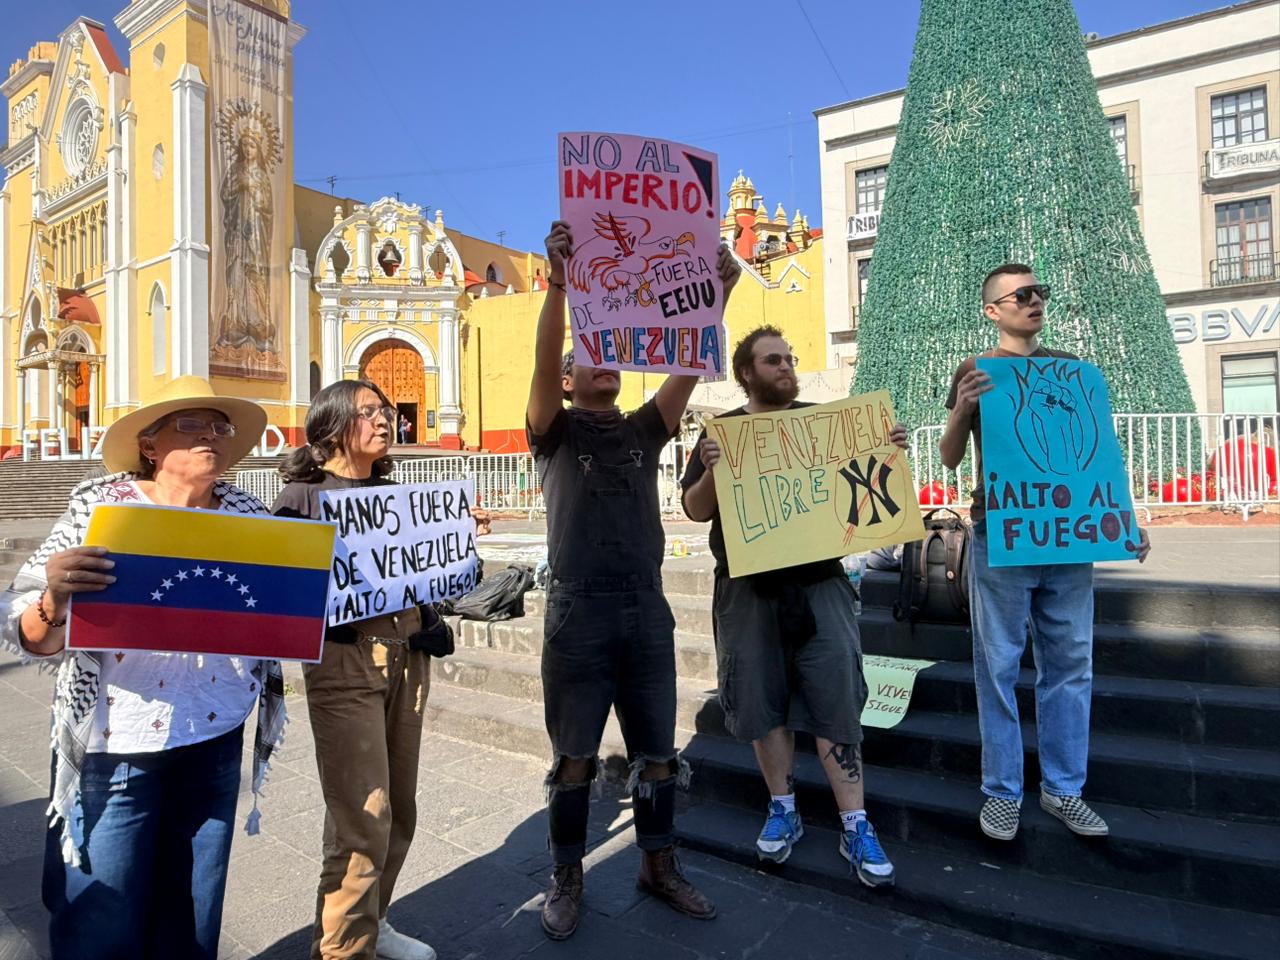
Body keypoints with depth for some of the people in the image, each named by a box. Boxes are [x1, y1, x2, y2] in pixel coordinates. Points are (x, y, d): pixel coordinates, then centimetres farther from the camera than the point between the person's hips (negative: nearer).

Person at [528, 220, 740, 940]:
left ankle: (660, 866, 32)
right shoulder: (556, 429, 2)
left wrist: (719, 291, -9)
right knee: (575, 758, 8)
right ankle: (568, 879, 27)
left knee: (658, 752, 14)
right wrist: (559, 282, -28)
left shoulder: (645, 428, 12)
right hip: (579, 612, -3)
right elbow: (543, 358, -16)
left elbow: (689, 364, 1)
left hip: (647, 610, 4)